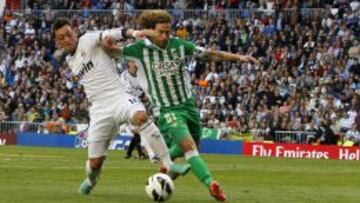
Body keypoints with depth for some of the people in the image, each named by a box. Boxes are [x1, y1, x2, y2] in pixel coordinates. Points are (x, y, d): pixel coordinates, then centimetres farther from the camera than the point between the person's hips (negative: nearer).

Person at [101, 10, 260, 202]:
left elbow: (210, 54, 3)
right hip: (167, 110, -5)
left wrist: (238, 57, -1)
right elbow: (112, 51, -10)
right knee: (188, 146, -24)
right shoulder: (140, 50, -13)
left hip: (188, 105, 5)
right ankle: (211, 185, -32)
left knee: (188, 147, 18)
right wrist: (108, 45, -35)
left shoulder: (178, 45, -5)